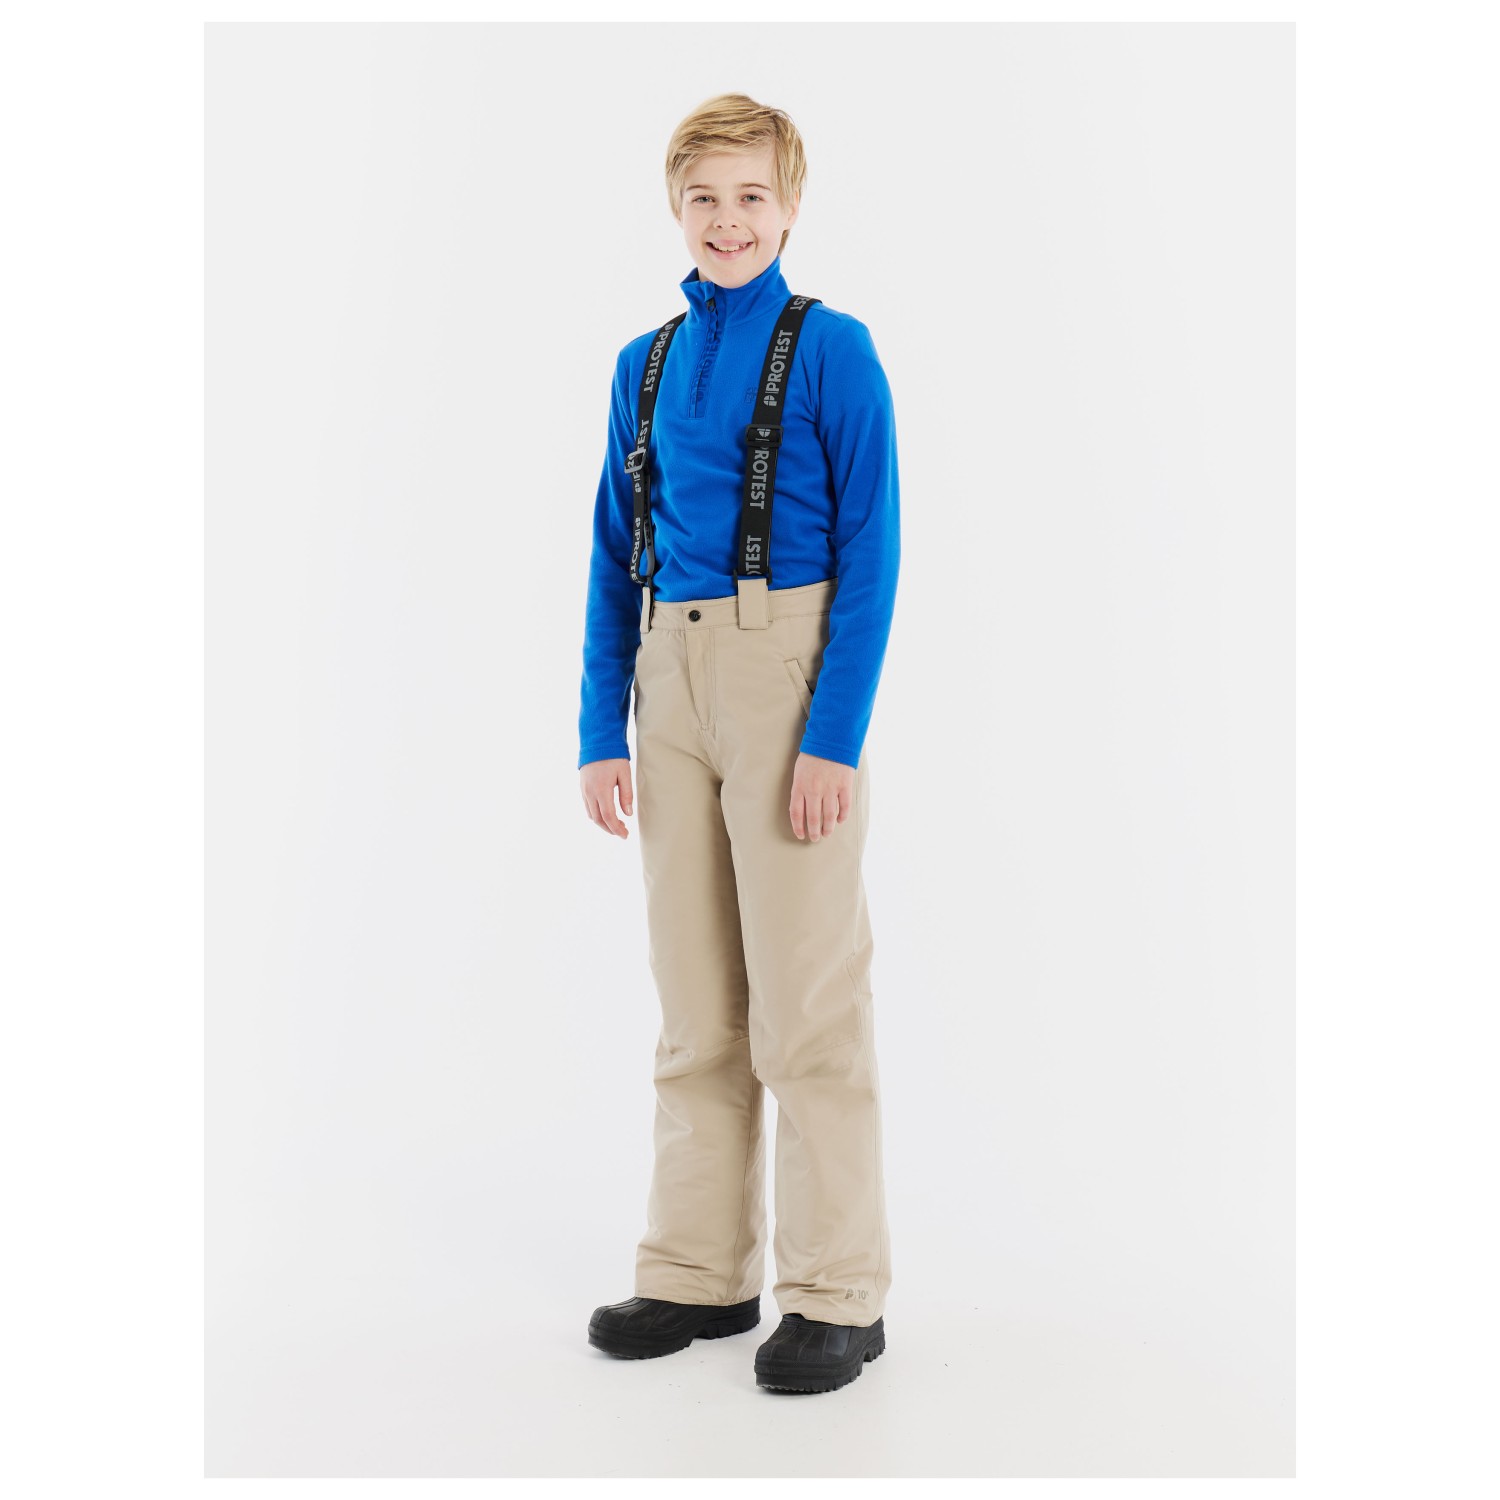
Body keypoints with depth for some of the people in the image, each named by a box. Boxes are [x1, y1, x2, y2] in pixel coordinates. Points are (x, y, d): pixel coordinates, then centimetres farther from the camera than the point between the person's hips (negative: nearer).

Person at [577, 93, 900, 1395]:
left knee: (806, 998, -2)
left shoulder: (832, 349, -2)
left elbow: (871, 552, -7)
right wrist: (601, 728, 7)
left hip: (789, 667, -5)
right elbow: (615, 557, 13)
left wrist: (836, 735, -15)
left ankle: (838, 1296, 12)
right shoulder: (644, 363, 13)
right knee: (694, 1003, 11)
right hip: (671, 675, 5)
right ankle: (700, 1271, 24)